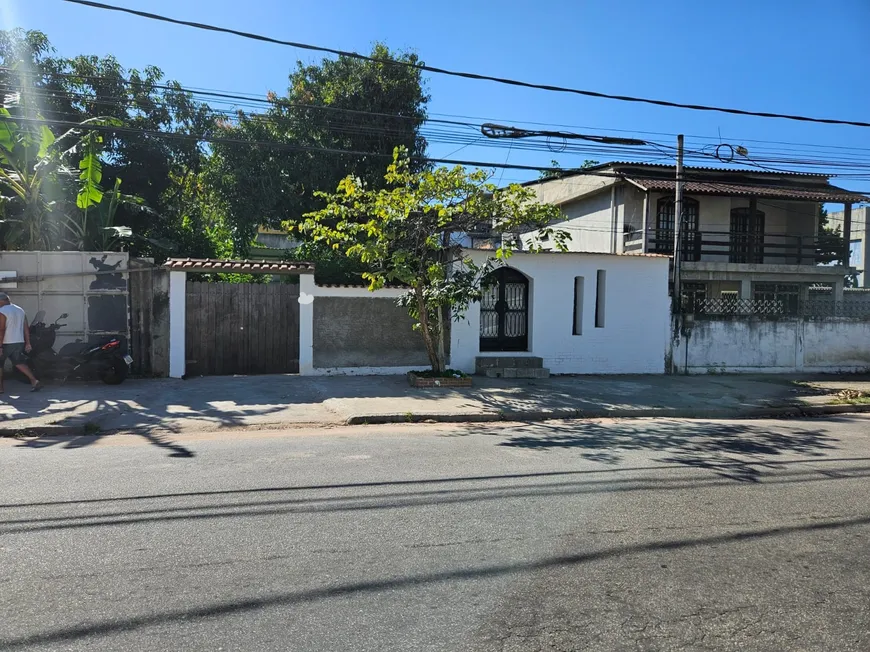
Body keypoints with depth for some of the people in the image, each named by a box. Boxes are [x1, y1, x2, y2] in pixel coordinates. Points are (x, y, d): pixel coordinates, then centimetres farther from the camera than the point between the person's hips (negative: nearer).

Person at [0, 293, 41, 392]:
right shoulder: (20, 310, 11)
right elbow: (26, 329, 11)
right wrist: (28, 343, 14)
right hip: (19, 342, 7)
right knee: (19, 363, 14)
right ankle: (34, 381, 0)